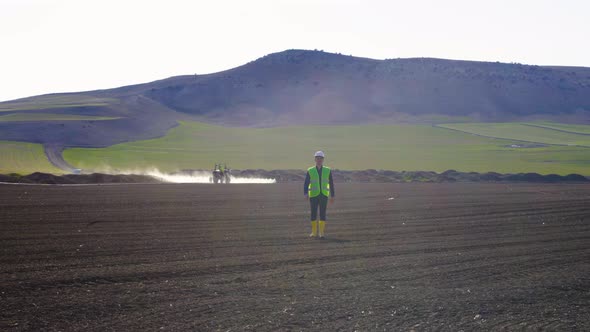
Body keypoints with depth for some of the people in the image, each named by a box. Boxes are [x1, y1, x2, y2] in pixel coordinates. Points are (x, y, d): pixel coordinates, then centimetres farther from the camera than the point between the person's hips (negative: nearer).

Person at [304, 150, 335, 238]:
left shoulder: (327, 171, 3)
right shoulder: (310, 171, 0)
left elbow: (331, 184, 9)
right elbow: (306, 184, -4)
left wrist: (332, 196, 8)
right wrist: (305, 194, -21)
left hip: (324, 196, 0)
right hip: (313, 195, 0)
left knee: (323, 214, -4)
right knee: (313, 214, 2)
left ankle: (321, 232, 0)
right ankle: (314, 232, 15)